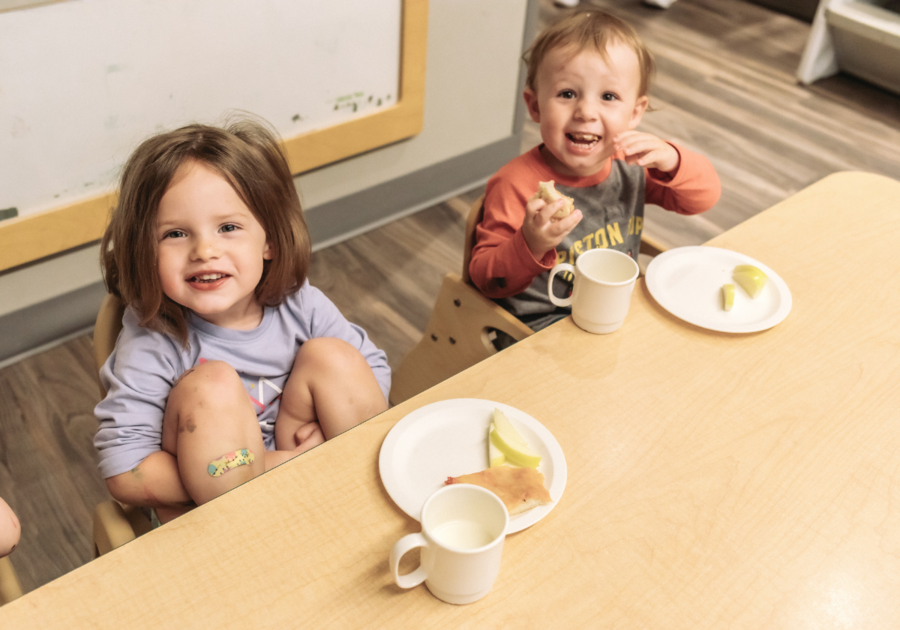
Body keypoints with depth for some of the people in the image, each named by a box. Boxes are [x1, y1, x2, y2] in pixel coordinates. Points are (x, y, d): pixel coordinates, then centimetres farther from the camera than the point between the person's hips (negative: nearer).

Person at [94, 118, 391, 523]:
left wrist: (332, 428, -19)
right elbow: (124, 475, -24)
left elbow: (375, 369, 2)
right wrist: (270, 469, -25)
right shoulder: (152, 346, -21)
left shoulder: (299, 306, -11)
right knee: (211, 385, -29)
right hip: (200, 512, -3)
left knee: (332, 356, -16)